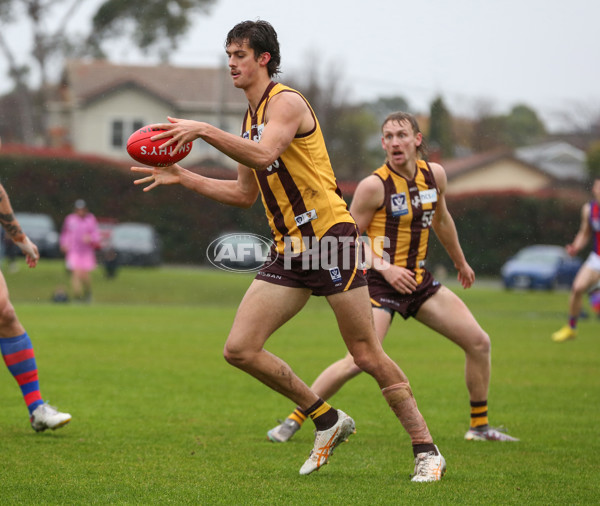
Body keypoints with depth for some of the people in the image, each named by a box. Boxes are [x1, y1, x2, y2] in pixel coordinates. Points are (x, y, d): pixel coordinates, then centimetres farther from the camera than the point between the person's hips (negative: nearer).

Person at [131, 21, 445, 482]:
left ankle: (426, 451, 4)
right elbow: (245, 193, 26)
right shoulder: (251, 119, 19)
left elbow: (265, 154, -27)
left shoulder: (286, 102, -8)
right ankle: (328, 421, 12)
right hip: (289, 250, 8)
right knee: (240, 349, -3)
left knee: (368, 356, -7)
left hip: (330, 235, -8)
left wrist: (204, 130, -27)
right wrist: (182, 177, 21)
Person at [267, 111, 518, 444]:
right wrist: (384, 268, -22)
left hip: (419, 280, 7)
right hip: (381, 282, -6)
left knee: (479, 342, 3)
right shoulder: (374, 185, -15)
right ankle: (292, 421, -10)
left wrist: (460, 262, 33)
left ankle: (479, 426, 18)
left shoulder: (434, 175, 3)